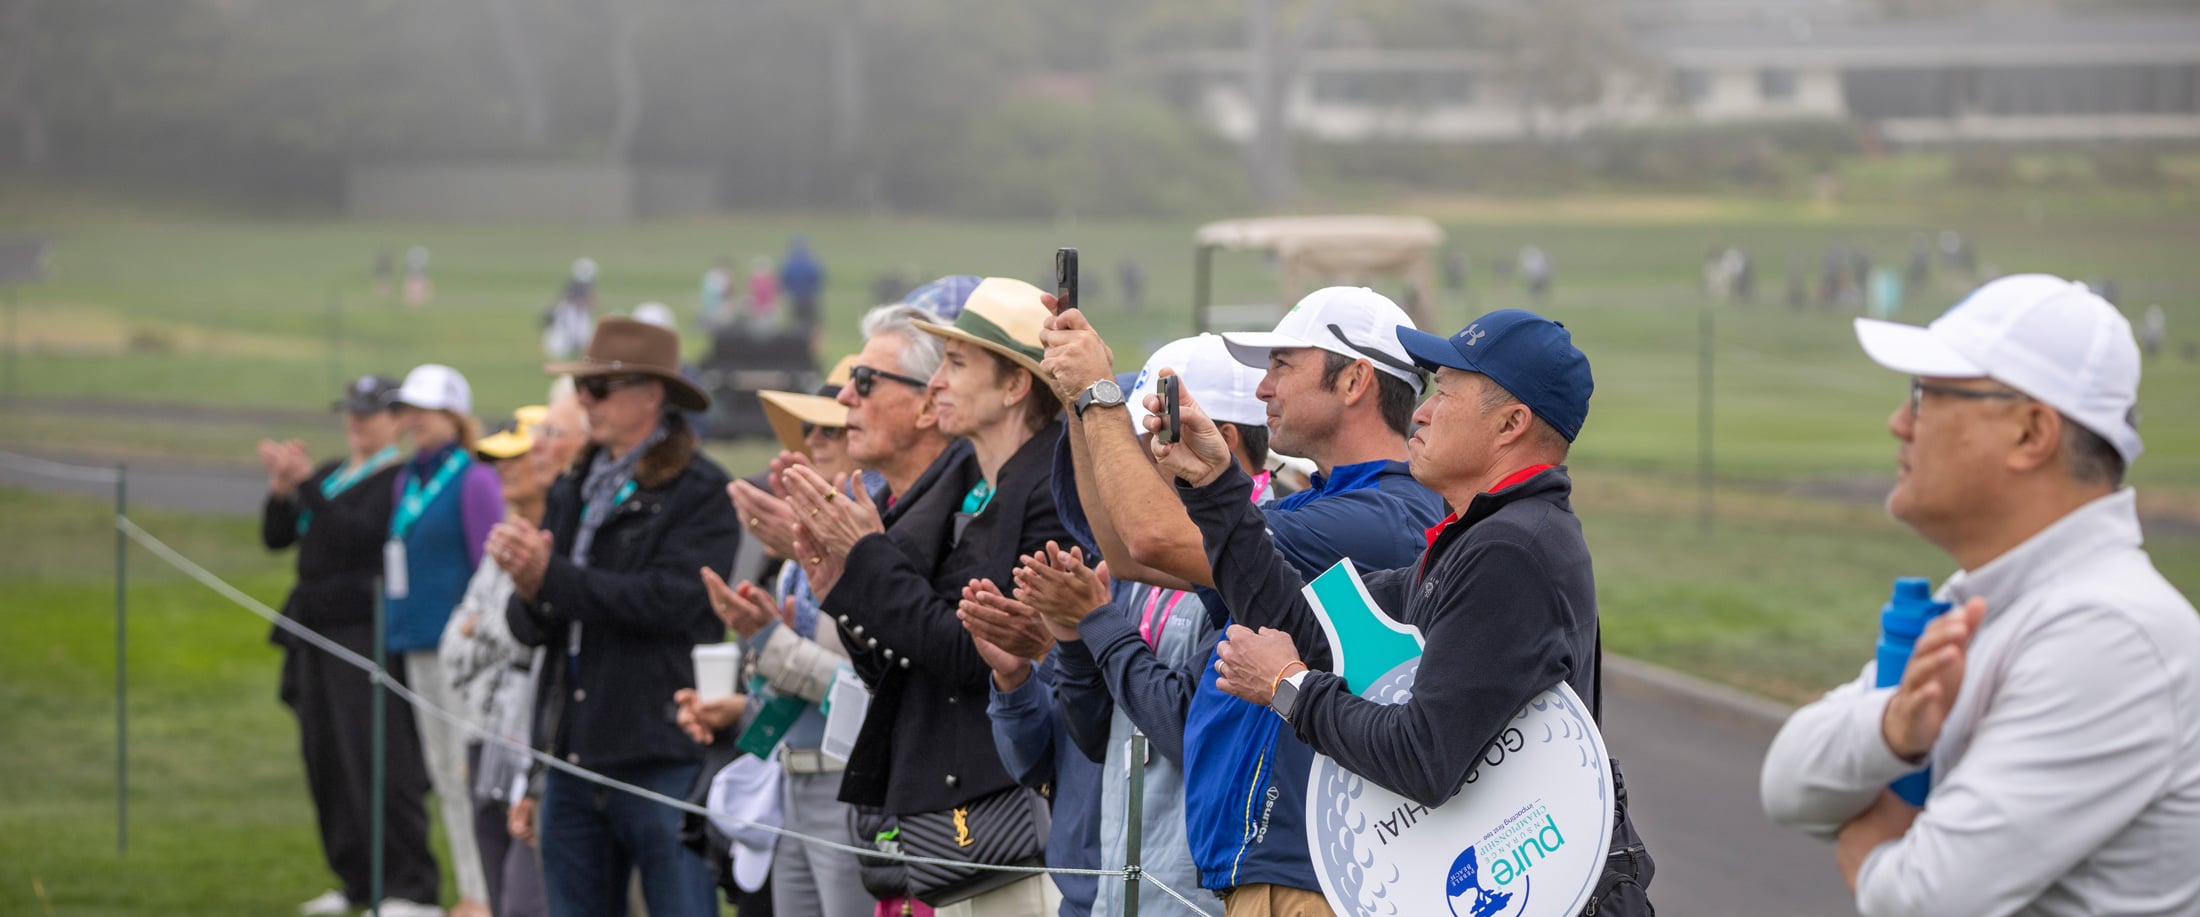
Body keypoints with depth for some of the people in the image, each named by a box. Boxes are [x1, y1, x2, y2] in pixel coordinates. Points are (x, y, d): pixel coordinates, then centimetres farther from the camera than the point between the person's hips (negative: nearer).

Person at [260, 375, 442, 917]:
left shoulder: (401, 479, -7)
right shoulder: (330, 475, 18)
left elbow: (357, 535, -19)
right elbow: (276, 537, 15)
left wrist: (306, 484, -19)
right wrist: (282, 490, -2)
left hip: (368, 632, -9)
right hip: (317, 630, 9)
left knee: (378, 760, -11)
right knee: (326, 761, 10)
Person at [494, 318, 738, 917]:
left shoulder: (700, 492, -6)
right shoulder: (572, 494, 16)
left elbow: (670, 600, -20)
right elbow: (527, 626, 12)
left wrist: (552, 576, -17)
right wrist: (530, 592, -13)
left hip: (663, 759, -7)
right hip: (574, 754, 7)